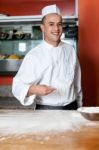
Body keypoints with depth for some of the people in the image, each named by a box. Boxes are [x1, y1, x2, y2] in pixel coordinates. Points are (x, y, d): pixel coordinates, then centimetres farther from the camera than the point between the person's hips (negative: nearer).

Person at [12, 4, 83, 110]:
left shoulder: (70, 50, 3)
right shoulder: (33, 55, -11)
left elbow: (77, 83, 10)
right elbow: (18, 86, -16)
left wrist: (79, 105, 13)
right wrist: (34, 89, -34)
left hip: (71, 109, 4)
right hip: (45, 112, -3)